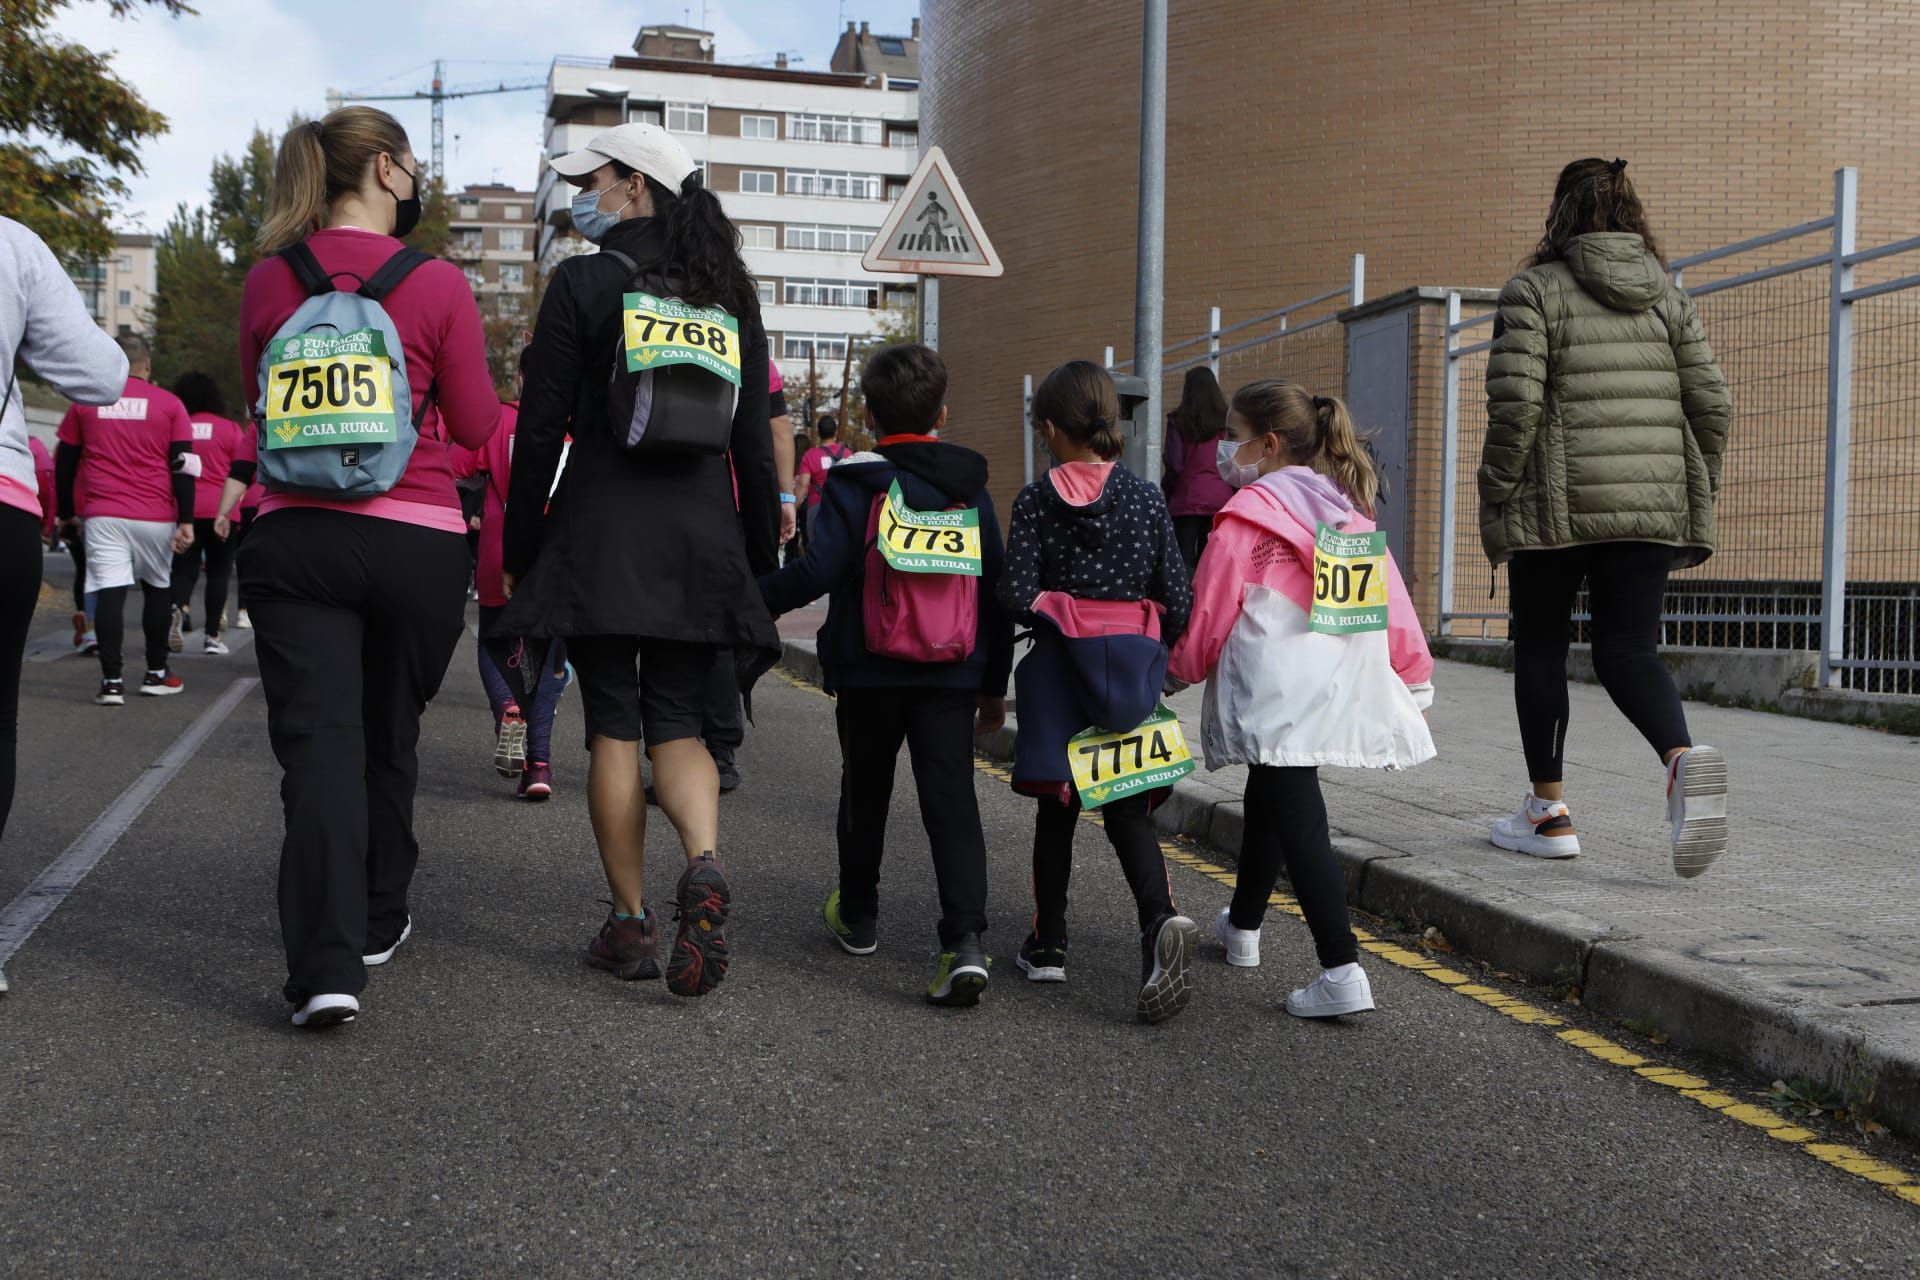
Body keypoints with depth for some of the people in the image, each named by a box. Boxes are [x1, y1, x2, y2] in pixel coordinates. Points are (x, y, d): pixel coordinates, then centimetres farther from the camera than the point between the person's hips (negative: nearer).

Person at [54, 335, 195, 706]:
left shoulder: (86, 401, 7)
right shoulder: (169, 404, 2)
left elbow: (64, 462, 11)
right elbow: (183, 466, -3)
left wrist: (66, 514, 21)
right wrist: (186, 521, -3)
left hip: (103, 516, 0)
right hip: (156, 517, 0)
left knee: (109, 593, -3)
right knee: (158, 589, 15)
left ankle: (111, 681, -10)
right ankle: (156, 674, 23)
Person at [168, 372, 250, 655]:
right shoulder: (230, 429, 0)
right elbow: (245, 471, -1)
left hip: (184, 509, 1)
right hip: (220, 510, -1)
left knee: (184, 569, 7)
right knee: (218, 571, 7)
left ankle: (179, 608, -24)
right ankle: (213, 636, 4)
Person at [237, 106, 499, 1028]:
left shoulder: (269, 280, 3)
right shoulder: (438, 284, -6)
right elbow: (476, 426, 1)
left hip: (295, 537, 1)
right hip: (417, 541, -1)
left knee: (319, 745, -3)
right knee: (388, 739, 16)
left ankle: (326, 963, -14)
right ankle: (376, 922, 33)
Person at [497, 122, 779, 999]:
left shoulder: (583, 283, -3)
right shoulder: (730, 294, 9)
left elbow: (541, 431, -4)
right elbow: (754, 442, 9)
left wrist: (518, 551, 3)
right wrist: (758, 557, 14)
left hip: (602, 532, -3)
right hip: (703, 534, 4)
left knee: (614, 727, 4)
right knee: (677, 723, 10)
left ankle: (631, 924, 8)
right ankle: (705, 866, -17)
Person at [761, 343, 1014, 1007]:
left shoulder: (853, 484, -7)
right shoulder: (971, 489, 5)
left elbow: (818, 570, -19)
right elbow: (997, 591, 7)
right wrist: (994, 684, 14)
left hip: (868, 674, -1)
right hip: (952, 677, 2)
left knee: (865, 793, 18)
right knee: (952, 802, -3)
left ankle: (858, 917, 35)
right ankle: (965, 943, -17)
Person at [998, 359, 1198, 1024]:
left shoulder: (1036, 500, -5)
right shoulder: (1146, 496, 1)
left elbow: (1015, 593, -12)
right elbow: (1177, 598, -1)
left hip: (1061, 665, -1)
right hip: (1135, 666, 2)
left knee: (1057, 808, 12)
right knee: (1129, 808, 7)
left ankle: (1048, 945, 21)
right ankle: (1160, 918, -19)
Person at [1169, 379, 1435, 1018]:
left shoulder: (1247, 514, -6)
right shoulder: (1351, 509, 13)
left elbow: (1208, 612, -3)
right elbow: (1392, 599, 13)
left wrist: (1177, 670, 15)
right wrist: (1415, 676, 22)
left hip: (1278, 698, -8)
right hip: (1344, 693, 8)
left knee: (1298, 820, -9)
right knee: (1269, 802, 26)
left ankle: (1341, 971, -16)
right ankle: (1242, 927, 45)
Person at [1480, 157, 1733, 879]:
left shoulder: (1534, 291, -3)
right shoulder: (1667, 296, 11)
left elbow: (1515, 404, -13)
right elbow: (1711, 403, 7)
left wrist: (1497, 494, -4)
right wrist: (1697, 497, 15)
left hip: (1556, 506, -4)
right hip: (1651, 509, 4)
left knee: (1540, 645, 10)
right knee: (1627, 652, 7)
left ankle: (1549, 812, 15)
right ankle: (1684, 758, -23)